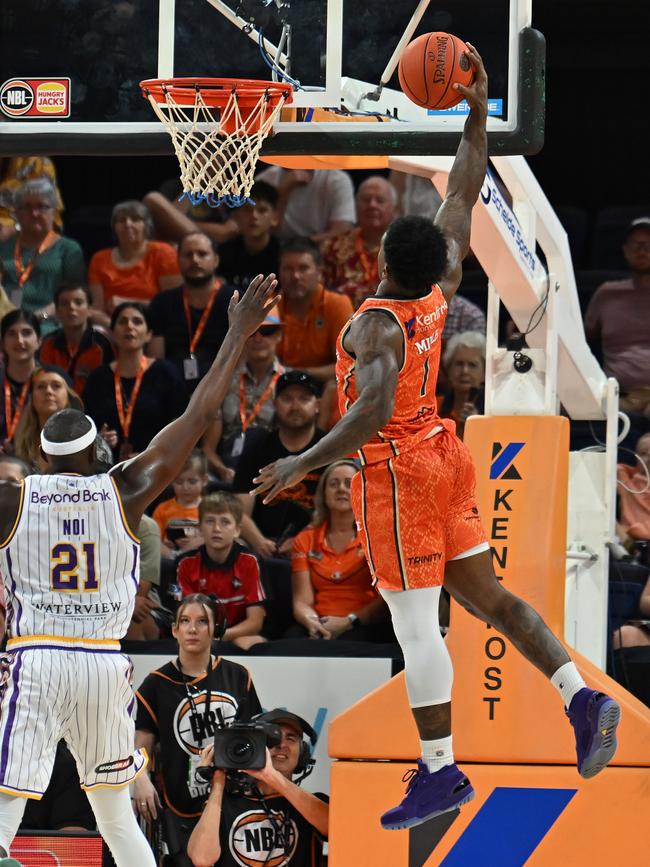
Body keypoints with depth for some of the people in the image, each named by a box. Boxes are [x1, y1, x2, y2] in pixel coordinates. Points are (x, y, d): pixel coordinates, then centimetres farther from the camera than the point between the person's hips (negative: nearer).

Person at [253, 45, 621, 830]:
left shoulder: (378, 325, -23)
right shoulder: (439, 290, -3)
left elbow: (374, 411, -37)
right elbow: (462, 202, 8)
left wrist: (304, 464, -36)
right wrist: (476, 117, 8)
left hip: (397, 473, -8)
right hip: (442, 457, 8)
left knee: (414, 626, -3)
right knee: (485, 596, 12)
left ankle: (439, 773, 1)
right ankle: (581, 697, -3)